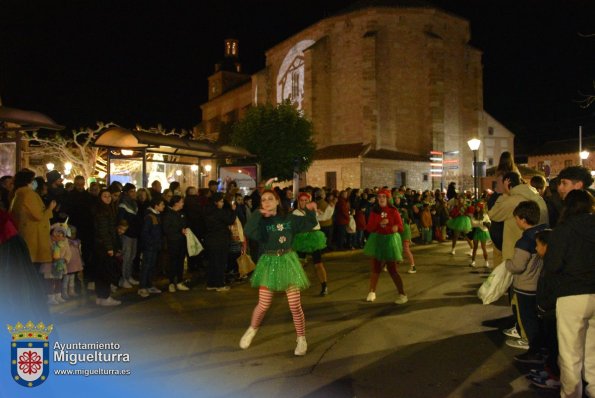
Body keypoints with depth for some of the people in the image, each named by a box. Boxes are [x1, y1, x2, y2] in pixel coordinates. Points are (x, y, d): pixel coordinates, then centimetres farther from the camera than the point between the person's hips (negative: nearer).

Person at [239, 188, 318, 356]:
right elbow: (249, 232, -26)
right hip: (269, 263, -1)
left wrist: (310, 210, -10)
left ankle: (302, 339, 19)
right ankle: (252, 329, 34)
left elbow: (309, 224, 7)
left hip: (287, 261, 1)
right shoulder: (261, 221, -5)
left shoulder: (289, 219, 1)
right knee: (263, 305, 3)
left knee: (295, 306, 0)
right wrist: (259, 214, -28)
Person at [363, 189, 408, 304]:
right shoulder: (374, 211, -2)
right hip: (377, 240, 3)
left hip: (390, 240, -3)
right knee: (375, 267, 8)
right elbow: (369, 228, -7)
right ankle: (372, 292, 23)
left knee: (392, 269, -1)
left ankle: (403, 294, 11)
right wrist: (380, 224, -23)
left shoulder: (393, 210, -9)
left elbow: (400, 227, -10)